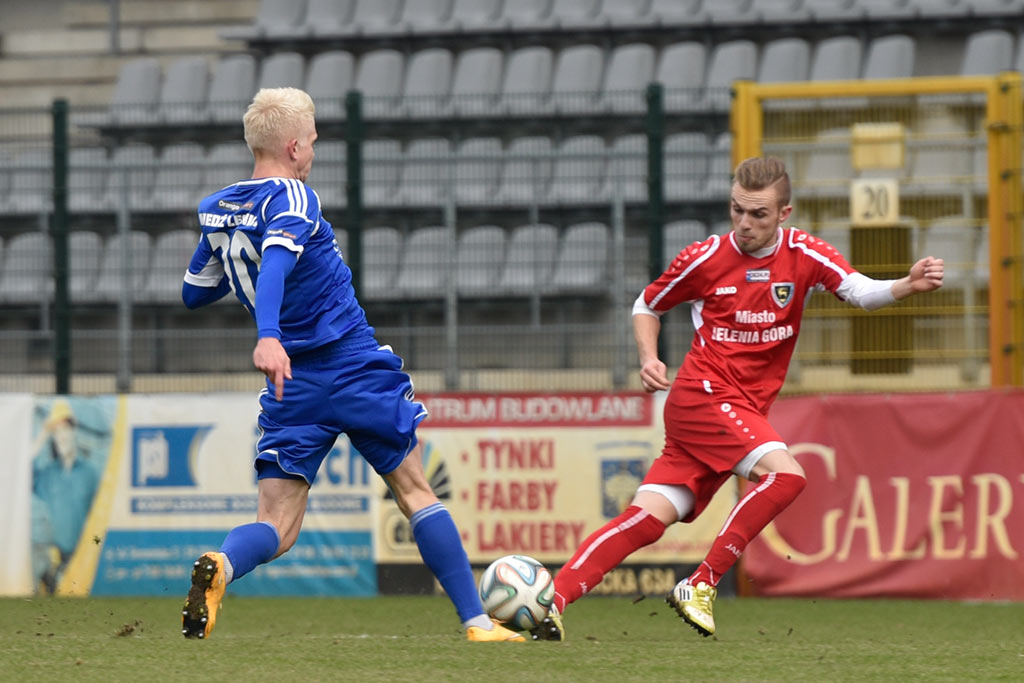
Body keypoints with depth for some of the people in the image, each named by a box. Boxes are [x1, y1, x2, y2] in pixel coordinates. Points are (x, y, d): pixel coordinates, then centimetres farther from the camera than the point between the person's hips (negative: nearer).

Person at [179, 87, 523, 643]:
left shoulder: (216, 211, 9)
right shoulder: (291, 197, -12)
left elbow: (193, 294, 20)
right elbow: (275, 260, -31)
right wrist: (269, 337, -46)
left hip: (292, 387, 5)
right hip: (355, 367, -5)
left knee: (276, 527, 0)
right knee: (415, 492, 10)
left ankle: (218, 566, -33)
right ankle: (476, 622, 10)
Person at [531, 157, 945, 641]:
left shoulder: (804, 255, 2)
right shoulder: (704, 258, -2)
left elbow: (861, 292, -14)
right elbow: (646, 306, 13)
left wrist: (908, 286, -35)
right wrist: (649, 359, -5)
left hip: (745, 410, 4)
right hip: (703, 396, -4)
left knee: (649, 518, -6)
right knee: (785, 474, -25)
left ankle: (552, 598, -9)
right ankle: (700, 586, -19)